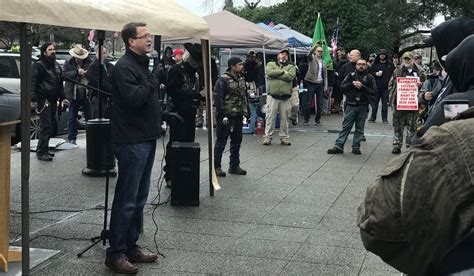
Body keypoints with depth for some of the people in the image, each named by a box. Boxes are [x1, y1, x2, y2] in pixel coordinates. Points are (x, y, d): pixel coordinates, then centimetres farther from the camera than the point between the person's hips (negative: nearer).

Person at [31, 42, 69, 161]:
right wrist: (34, 99, -21)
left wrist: (62, 98, 23)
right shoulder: (39, 65, -7)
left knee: (50, 126, 10)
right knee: (45, 126, -10)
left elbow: (60, 83, 27)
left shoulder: (56, 65, 19)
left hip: (53, 100, 8)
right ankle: (41, 152, -6)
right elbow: (33, 83, -13)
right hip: (44, 100, -8)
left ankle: (42, 150, 19)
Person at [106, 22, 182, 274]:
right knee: (126, 200, -5)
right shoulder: (125, 67, -13)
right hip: (131, 142, -10)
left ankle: (131, 246, 24)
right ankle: (115, 253, 4)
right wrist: (153, 80, -17)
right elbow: (133, 99, -26)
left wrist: (165, 116, 16)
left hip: (146, 140, 10)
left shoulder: (143, 64, 18)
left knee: (139, 199, 14)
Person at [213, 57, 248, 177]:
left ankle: (234, 166, 23)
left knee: (237, 141, 12)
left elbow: (245, 96, 20)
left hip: (238, 116, 8)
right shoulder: (223, 80, -12)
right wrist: (222, 115, -19)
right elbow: (218, 99, -16)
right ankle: (216, 167, 6)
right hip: (226, 116, -8)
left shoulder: (241, 79, 13)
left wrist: (246, 112, 15)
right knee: (221, 142, -1)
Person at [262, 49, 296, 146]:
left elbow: (290, 76, -9)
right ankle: (268, 136, 9)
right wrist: (283, 71, -6)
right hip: (272, 96, -1)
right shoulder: (271, 64, 12)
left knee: (284, 118, 6)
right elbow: (269, 73, -10)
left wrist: (276, 74, -8)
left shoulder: (291, 67, 12)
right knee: (270, 117, 0)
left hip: (285, 97, 1)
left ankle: (284, 137, 16)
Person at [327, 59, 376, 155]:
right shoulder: (351, 75, 9)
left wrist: (362, 87, -13)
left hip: (363, 106, 0)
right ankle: (339, 146, -1)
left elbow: (373, 91, -4)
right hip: (351, 105, 0)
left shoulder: (369, 77, 6)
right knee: (346, 126, -1)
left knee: (359, 128, 5)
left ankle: (356, 147, 13)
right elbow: (342, 87, 2)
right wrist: (352, 84, -11)